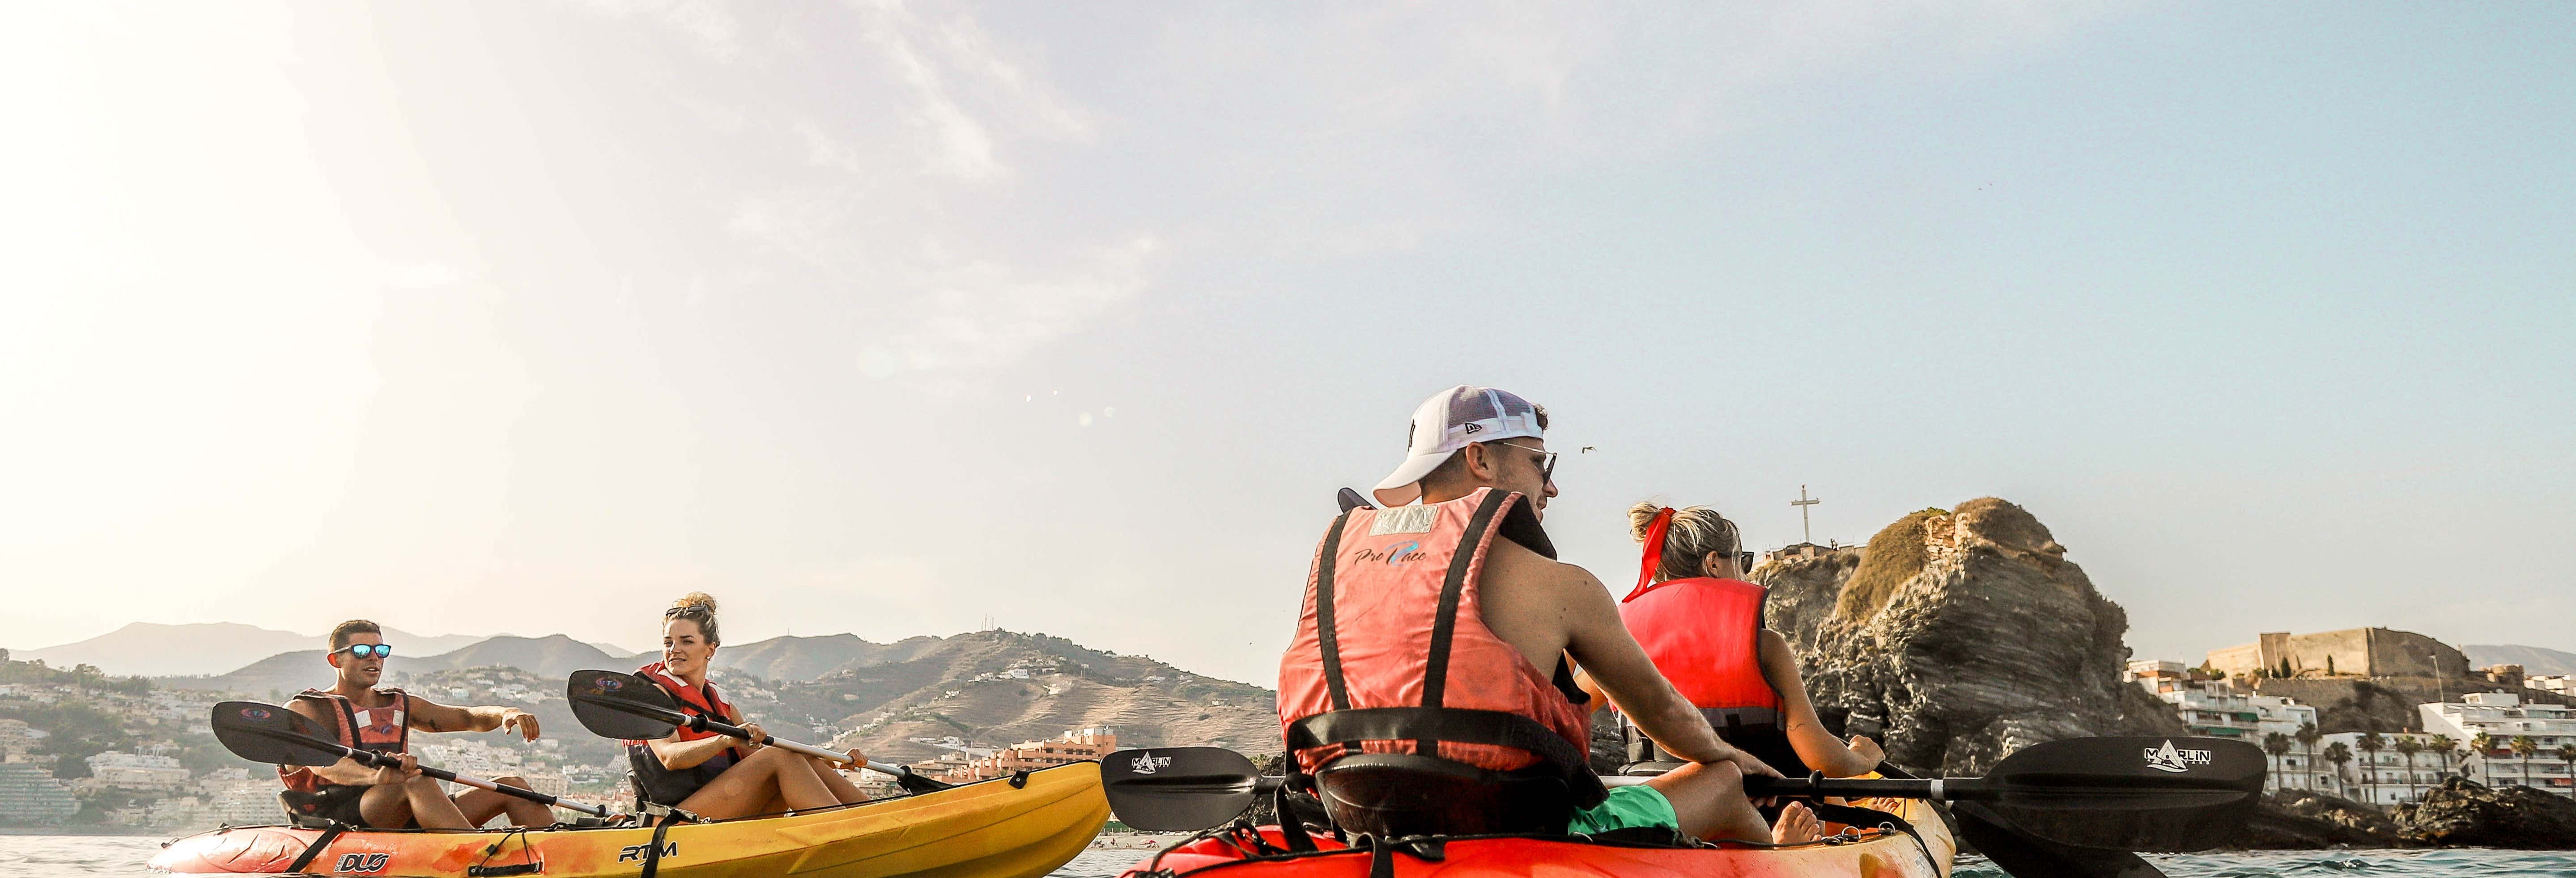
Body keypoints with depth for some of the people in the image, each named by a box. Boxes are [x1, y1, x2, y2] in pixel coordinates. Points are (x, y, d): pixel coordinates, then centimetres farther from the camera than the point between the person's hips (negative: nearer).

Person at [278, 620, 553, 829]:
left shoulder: (400, 705, 25)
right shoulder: (304, 709, 5)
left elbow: (468, 718, 19)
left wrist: (505, 714, -7)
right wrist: (375, 776, -39)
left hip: (404, 824, 7)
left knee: (512, 787, -8)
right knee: (417, 782, -38)